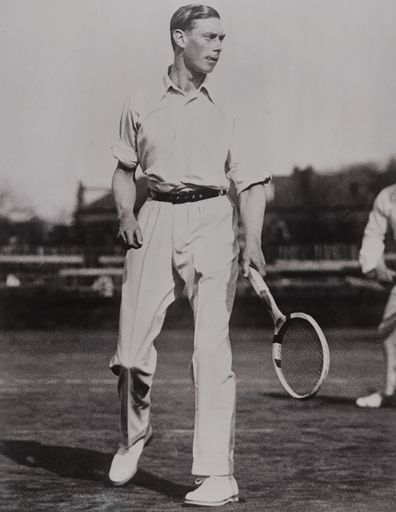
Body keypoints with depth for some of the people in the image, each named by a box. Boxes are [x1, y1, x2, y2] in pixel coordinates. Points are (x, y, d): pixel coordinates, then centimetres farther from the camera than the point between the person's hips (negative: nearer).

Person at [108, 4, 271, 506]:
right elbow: (124, 169, 19)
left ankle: (218, 474, -9)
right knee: (131, 349, -2)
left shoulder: (224, 112, 10)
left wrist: (252, 241, -8)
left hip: (212, 220, -1)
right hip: (156, 222, 1)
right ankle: (133, 435, 28)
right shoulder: (141, 104, 11)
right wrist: (126, 215, 0)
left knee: (212, 348, -11)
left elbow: (251, 182, 8)